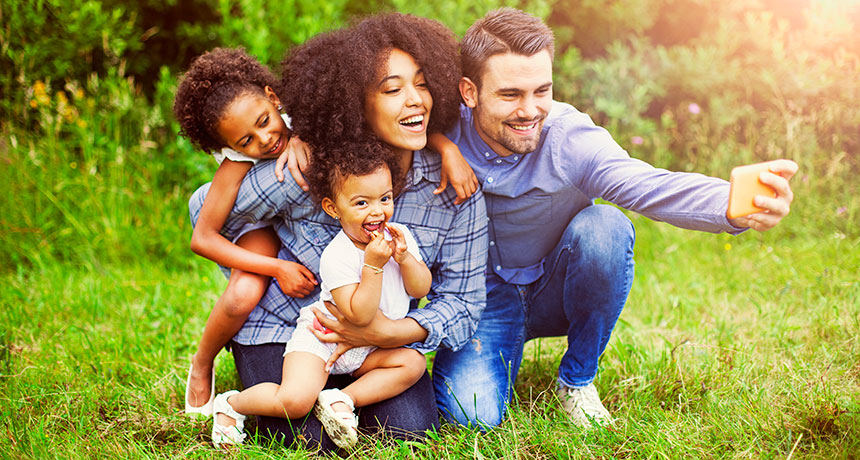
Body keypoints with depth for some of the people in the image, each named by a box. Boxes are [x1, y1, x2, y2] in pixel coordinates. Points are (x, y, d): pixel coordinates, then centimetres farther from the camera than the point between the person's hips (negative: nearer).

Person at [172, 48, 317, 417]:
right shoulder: (237, 166, -30)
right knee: (244, 294, -31)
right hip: (262, 228, -2)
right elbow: (202, 238, -29)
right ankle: (202, 367, 0)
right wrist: (276, 267, -34)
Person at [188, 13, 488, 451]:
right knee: (311, 442, -16)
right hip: (281, 328, -2)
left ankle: (342, 391, 16)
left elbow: (462, 300, -13)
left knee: (411, 428, -16)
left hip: (379, 337, 3)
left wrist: (392, 332, -29)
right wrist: (271, 274, -4)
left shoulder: (455, 189, -17)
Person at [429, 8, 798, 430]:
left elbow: (647, 185, -43)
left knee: (604, 227, -32)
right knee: (472, 414, -25)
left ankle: (578, 380, -8)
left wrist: (733, 205, -64)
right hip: (485, 295, 0)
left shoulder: (568, 137, -26)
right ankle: (506, 348, 16)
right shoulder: (447, 130, -20)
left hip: (555, 291, 0)